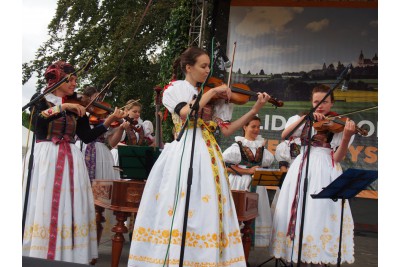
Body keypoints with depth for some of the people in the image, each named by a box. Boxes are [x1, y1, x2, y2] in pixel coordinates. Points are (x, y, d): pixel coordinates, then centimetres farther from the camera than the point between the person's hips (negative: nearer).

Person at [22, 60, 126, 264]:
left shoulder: (75, 107, 15)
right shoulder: (40, 99, 6)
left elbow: (87, 136, 7)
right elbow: (37, 121, -16)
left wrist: (110, 120, -2)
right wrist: (63, 106, -20)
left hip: (70, 160, 4)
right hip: (44, 158, -3)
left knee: (70, 208, -2)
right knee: (42, 207, -7)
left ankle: (69, 256, 2)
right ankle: (37, 256, -1)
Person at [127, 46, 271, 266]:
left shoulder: (212, 96, 17)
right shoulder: (175, 89, 4)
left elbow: (226, 130, 8)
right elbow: (187, 113, -17)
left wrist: (254, 110, 2)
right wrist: (211, 92, -11)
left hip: (208, 155, 5)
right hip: (183, 154, -4)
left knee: (207, 210, 0)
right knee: (177, 209, -8)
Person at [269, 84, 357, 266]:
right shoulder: (305, 120, 12)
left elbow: (338, 158, -7)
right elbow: (285, 135, -6)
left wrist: (346, 136, -23)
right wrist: (306, 117, -14)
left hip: (325, 172, -3)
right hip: (302, 169, 3)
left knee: (319, 215, -7)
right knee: (300, 214, 2)